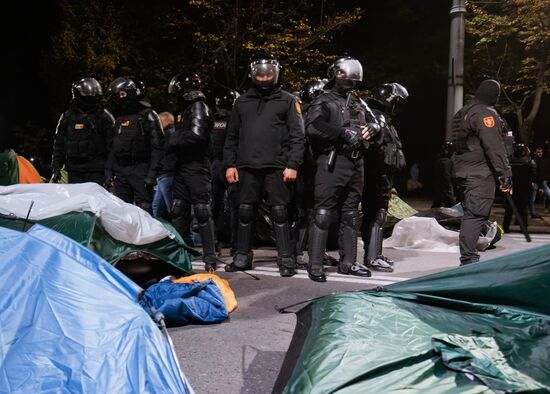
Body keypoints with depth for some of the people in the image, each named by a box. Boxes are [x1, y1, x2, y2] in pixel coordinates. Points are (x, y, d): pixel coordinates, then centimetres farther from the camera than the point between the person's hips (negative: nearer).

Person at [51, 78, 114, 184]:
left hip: (96, 171, -2)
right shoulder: (68, 116, 10)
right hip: (74, 170, 3)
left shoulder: (104, 116, 3)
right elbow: (58, 145, 15)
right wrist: (56, 168, 9)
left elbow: (111, 145, 2)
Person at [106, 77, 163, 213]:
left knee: (143, 209, -7)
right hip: (120, 170, 7)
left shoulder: (148, 116, -4)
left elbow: (157, 147, -10)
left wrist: (152, 173, -17)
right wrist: (109, 170, 14)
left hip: (140, 170, -7)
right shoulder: (120, 118, 18)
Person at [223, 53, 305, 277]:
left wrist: (292, 165, -9)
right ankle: (242, 257, 19)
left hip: (276, 168, -3)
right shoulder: (242, 102, 17)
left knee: (280, 213, -2)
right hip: (247, 167, 3)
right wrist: (229, 164, 7)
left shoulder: (287, 101, 7)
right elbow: (231, 136, 17)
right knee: (245, 212, 7)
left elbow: (297, 136, 0)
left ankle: (286, 259, 5)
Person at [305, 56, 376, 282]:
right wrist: (344, 132, -20)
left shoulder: (358, 104, 23)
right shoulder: (324, 101, 0)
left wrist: (369, 128, 9)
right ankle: (315, 265, -4)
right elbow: (312, 127, -17)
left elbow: (369, 122, 34)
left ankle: (348, 262, 22)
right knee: (323, 213, -8)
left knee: (351, 214, 12)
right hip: (331, 163, -8)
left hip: (355, 163, 8)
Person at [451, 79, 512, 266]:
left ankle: (468, 258, 23)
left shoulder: (463, 112, 18)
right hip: (480, 173, -9)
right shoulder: (486, 113, -12)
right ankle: (468, 259, -12)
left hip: (463, 170, 9)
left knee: (470, 212, 16)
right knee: (476, 214, -10)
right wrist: (505, 175, -16)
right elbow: (494, 147, -18)